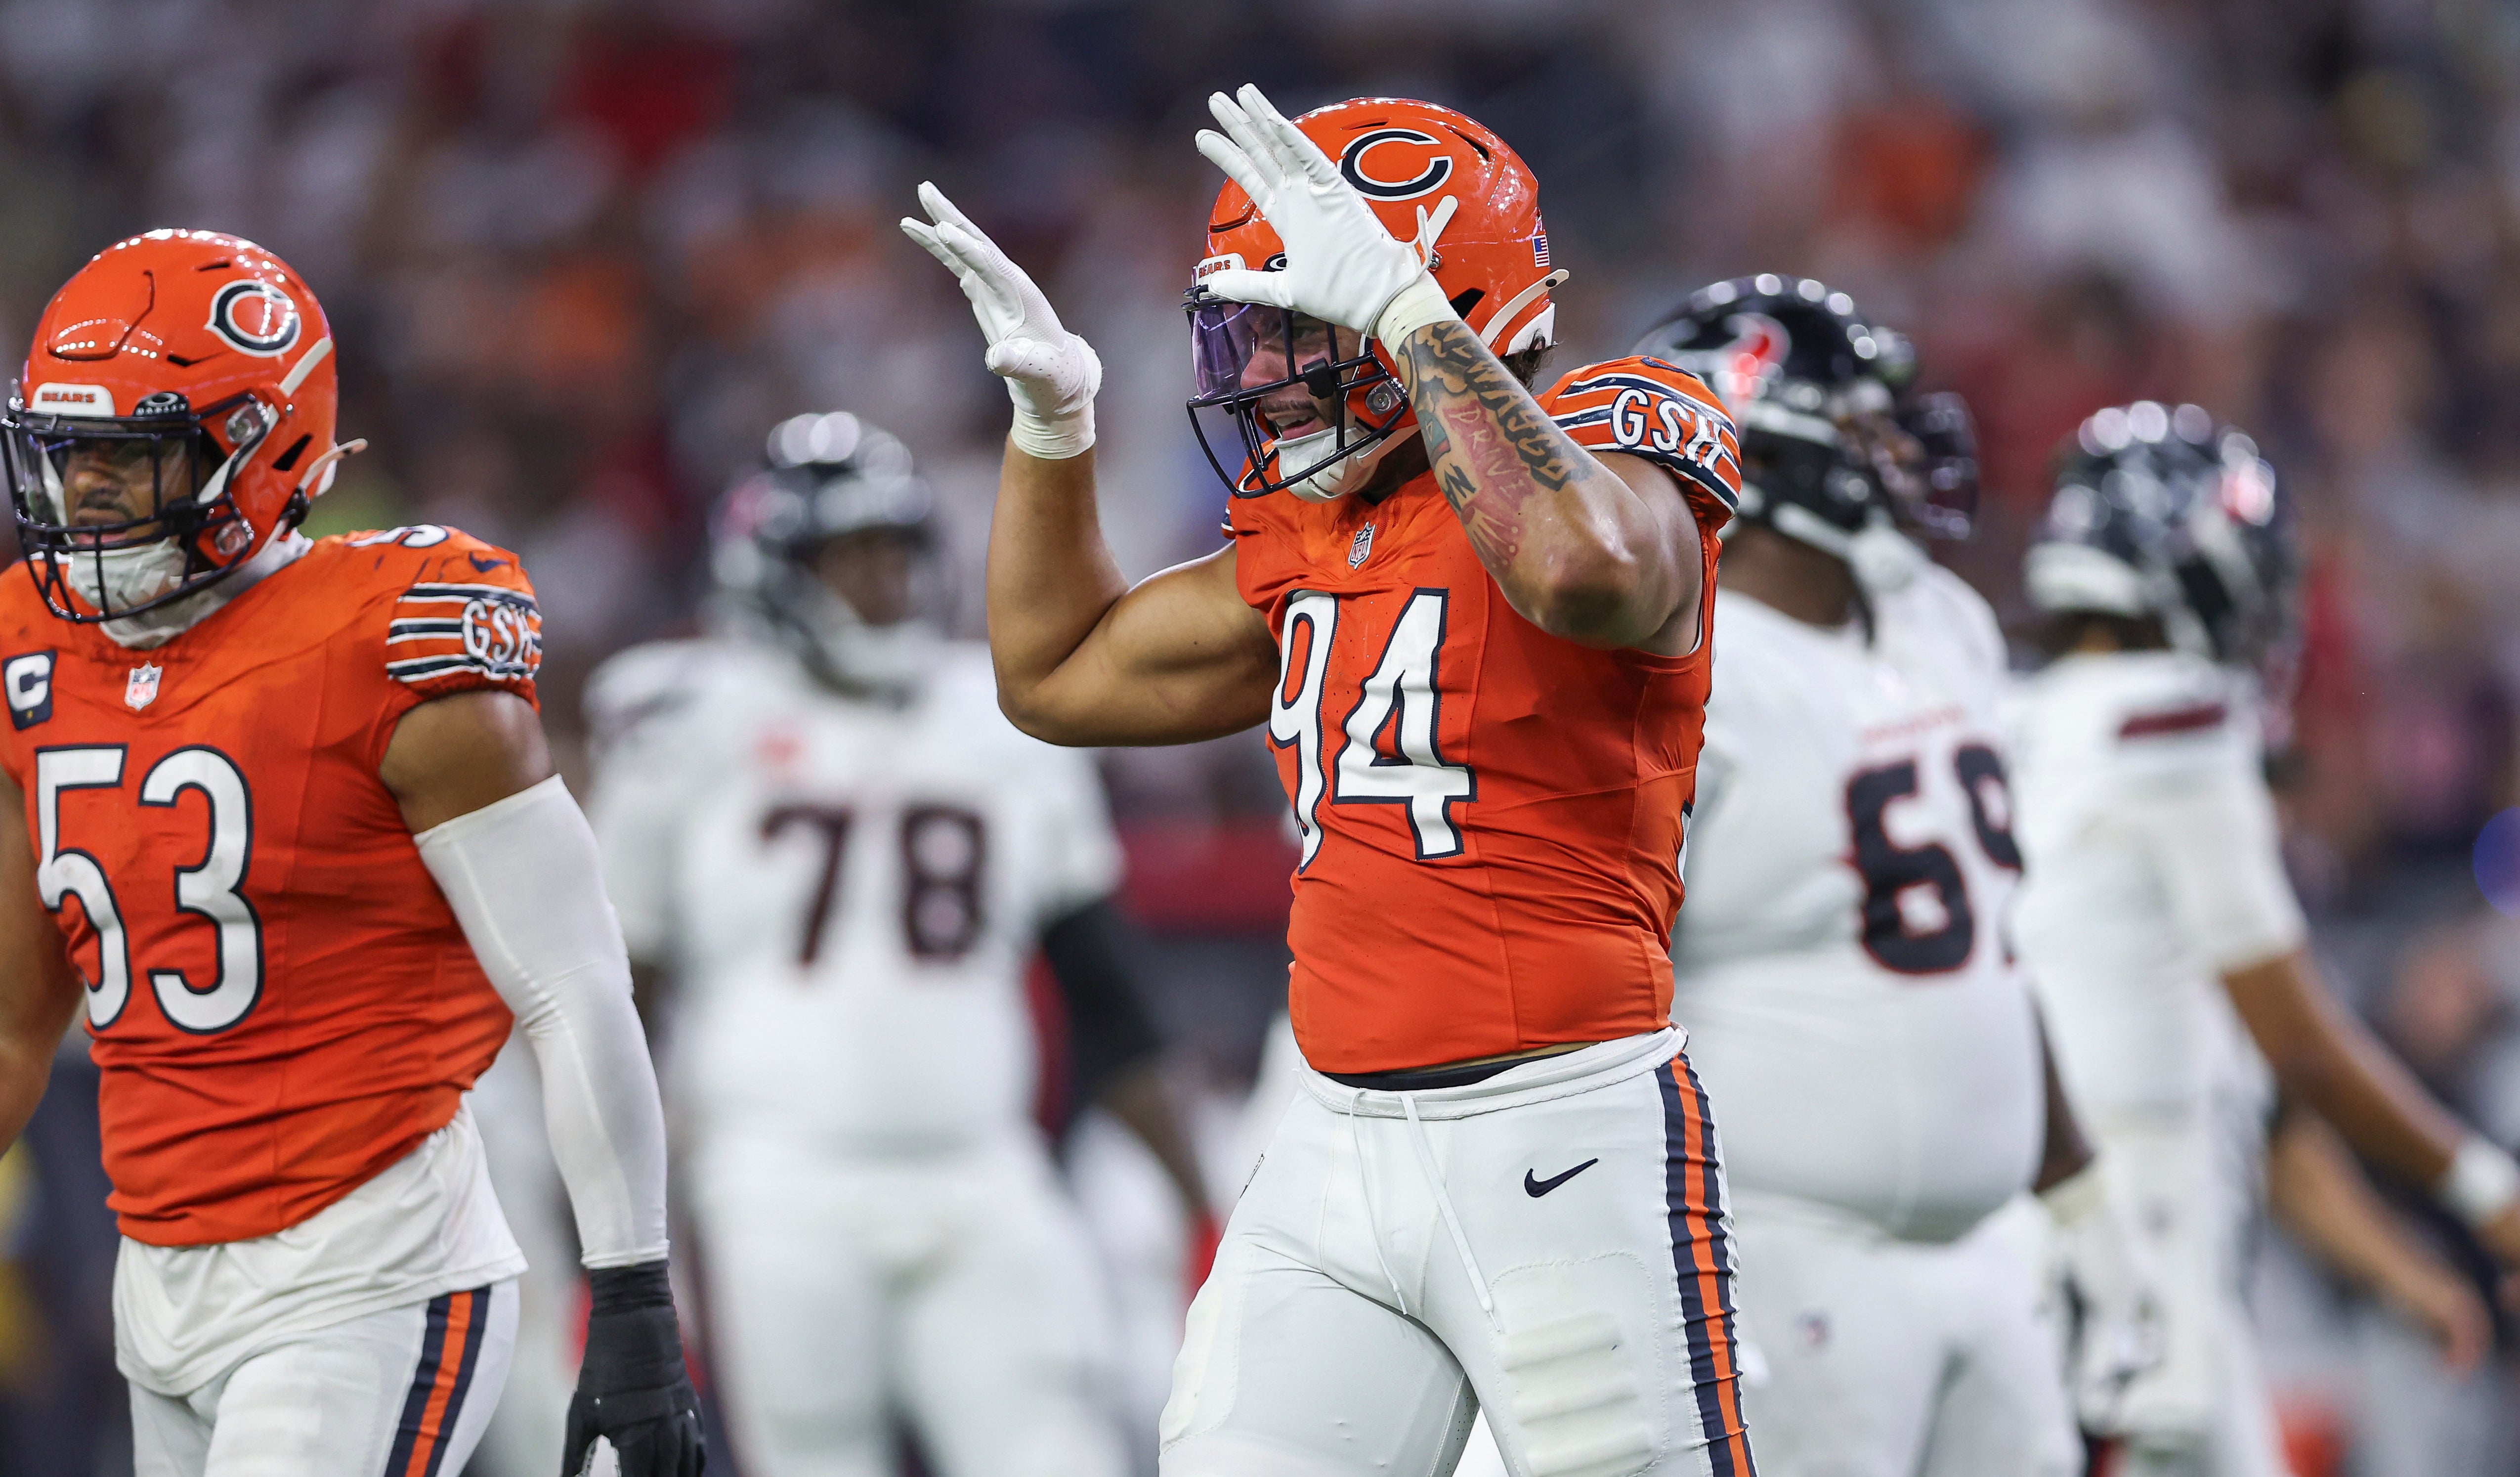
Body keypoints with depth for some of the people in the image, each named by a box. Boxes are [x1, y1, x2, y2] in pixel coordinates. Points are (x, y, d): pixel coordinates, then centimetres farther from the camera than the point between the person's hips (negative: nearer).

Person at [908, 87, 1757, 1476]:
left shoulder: (1604, 445, -7)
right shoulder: (1310, 538, 16)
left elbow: (1586, 570, -33)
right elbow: (1059, 675, 28)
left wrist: (1402, 309, -27)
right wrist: (1051, 416, 16)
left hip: (1562, 1145, -7)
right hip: (1340, 1149, 7)